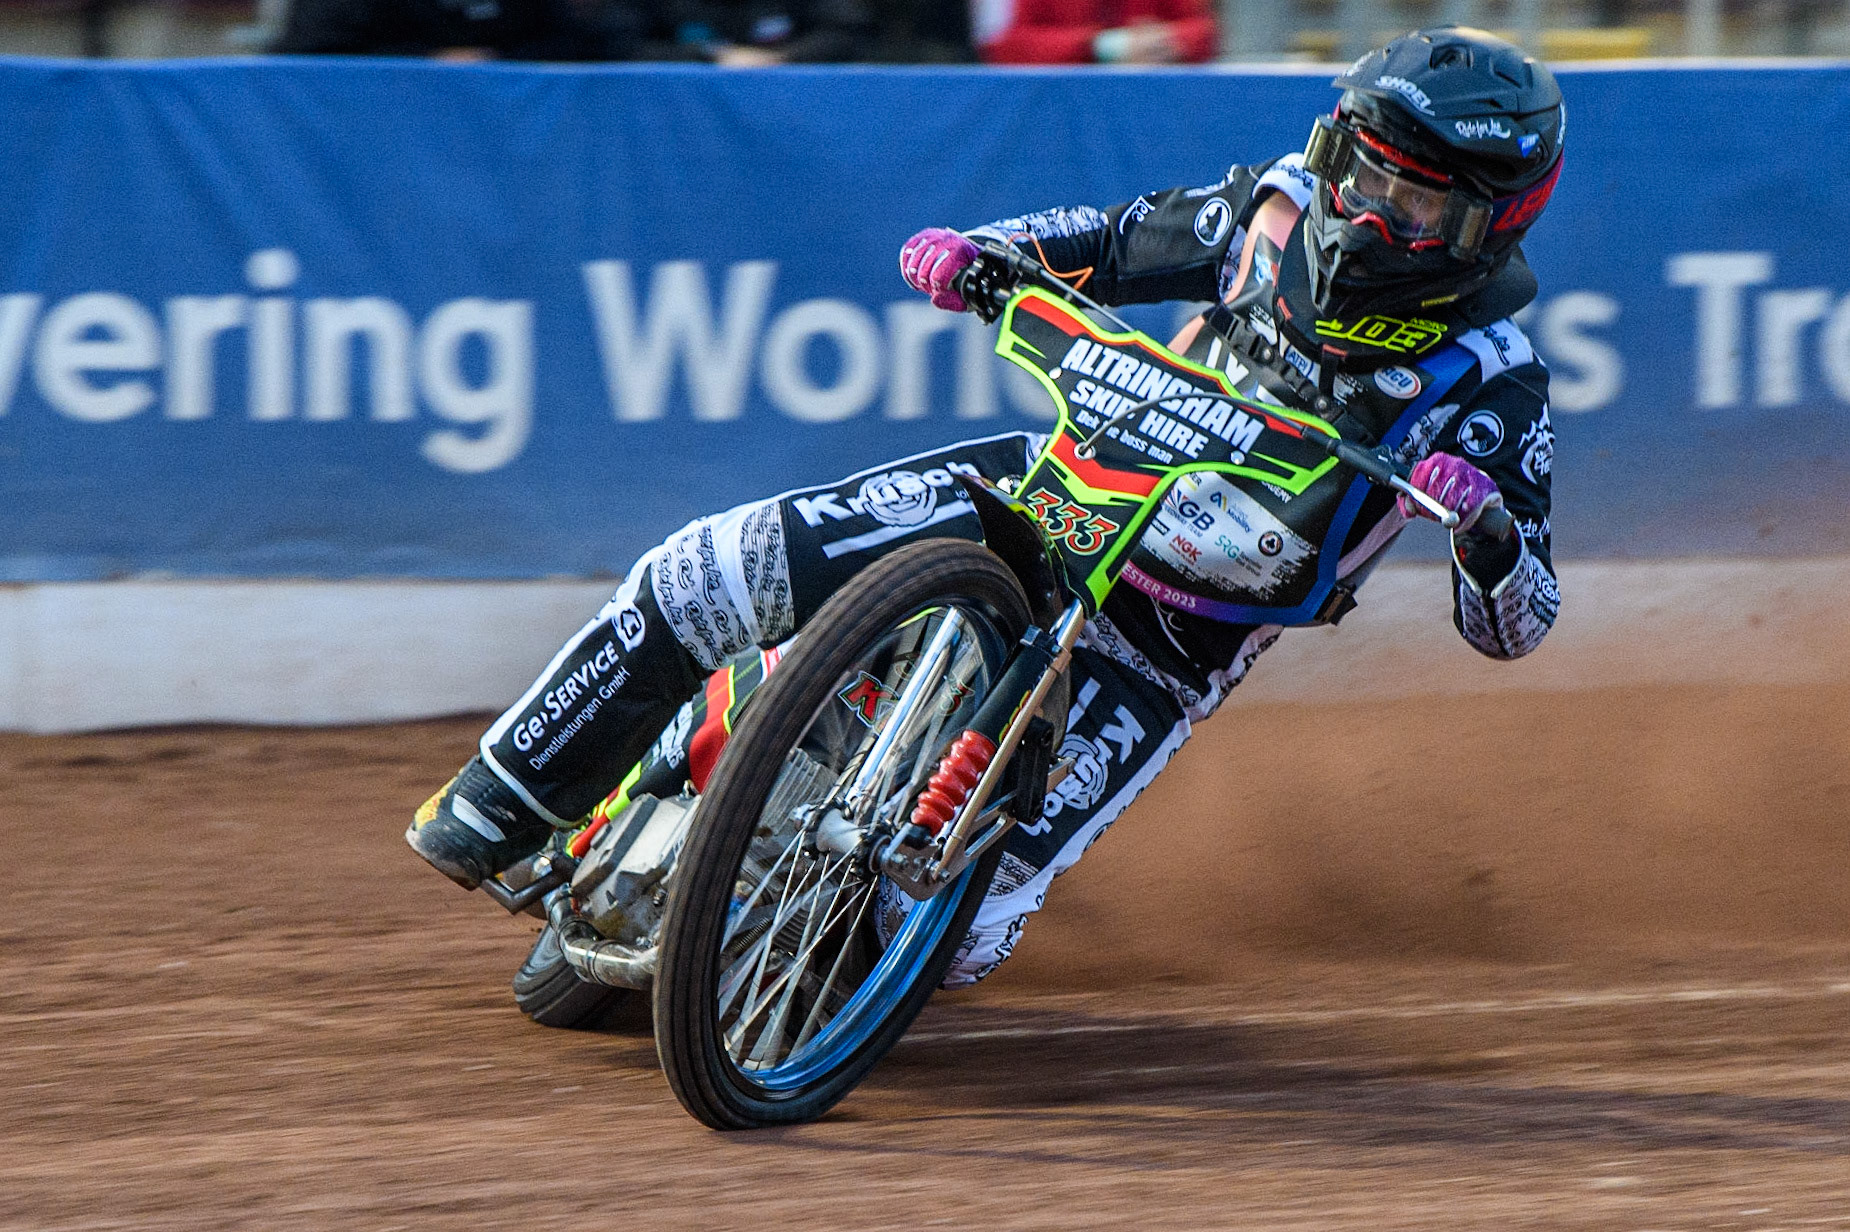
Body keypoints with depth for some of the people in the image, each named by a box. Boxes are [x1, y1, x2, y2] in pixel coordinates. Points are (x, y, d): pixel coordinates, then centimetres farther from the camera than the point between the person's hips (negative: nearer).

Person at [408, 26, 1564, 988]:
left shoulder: (1490, 388, -15)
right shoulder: (1288, 207, -4)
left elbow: (1515, 624, -16)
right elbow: (1122, 239, 13)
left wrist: (1486, 527, -38)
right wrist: (979, 252, -6)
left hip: (1158, 653, -4)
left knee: (967, 922, -19)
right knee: (704, 573, -11)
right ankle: (509, 801, 8)